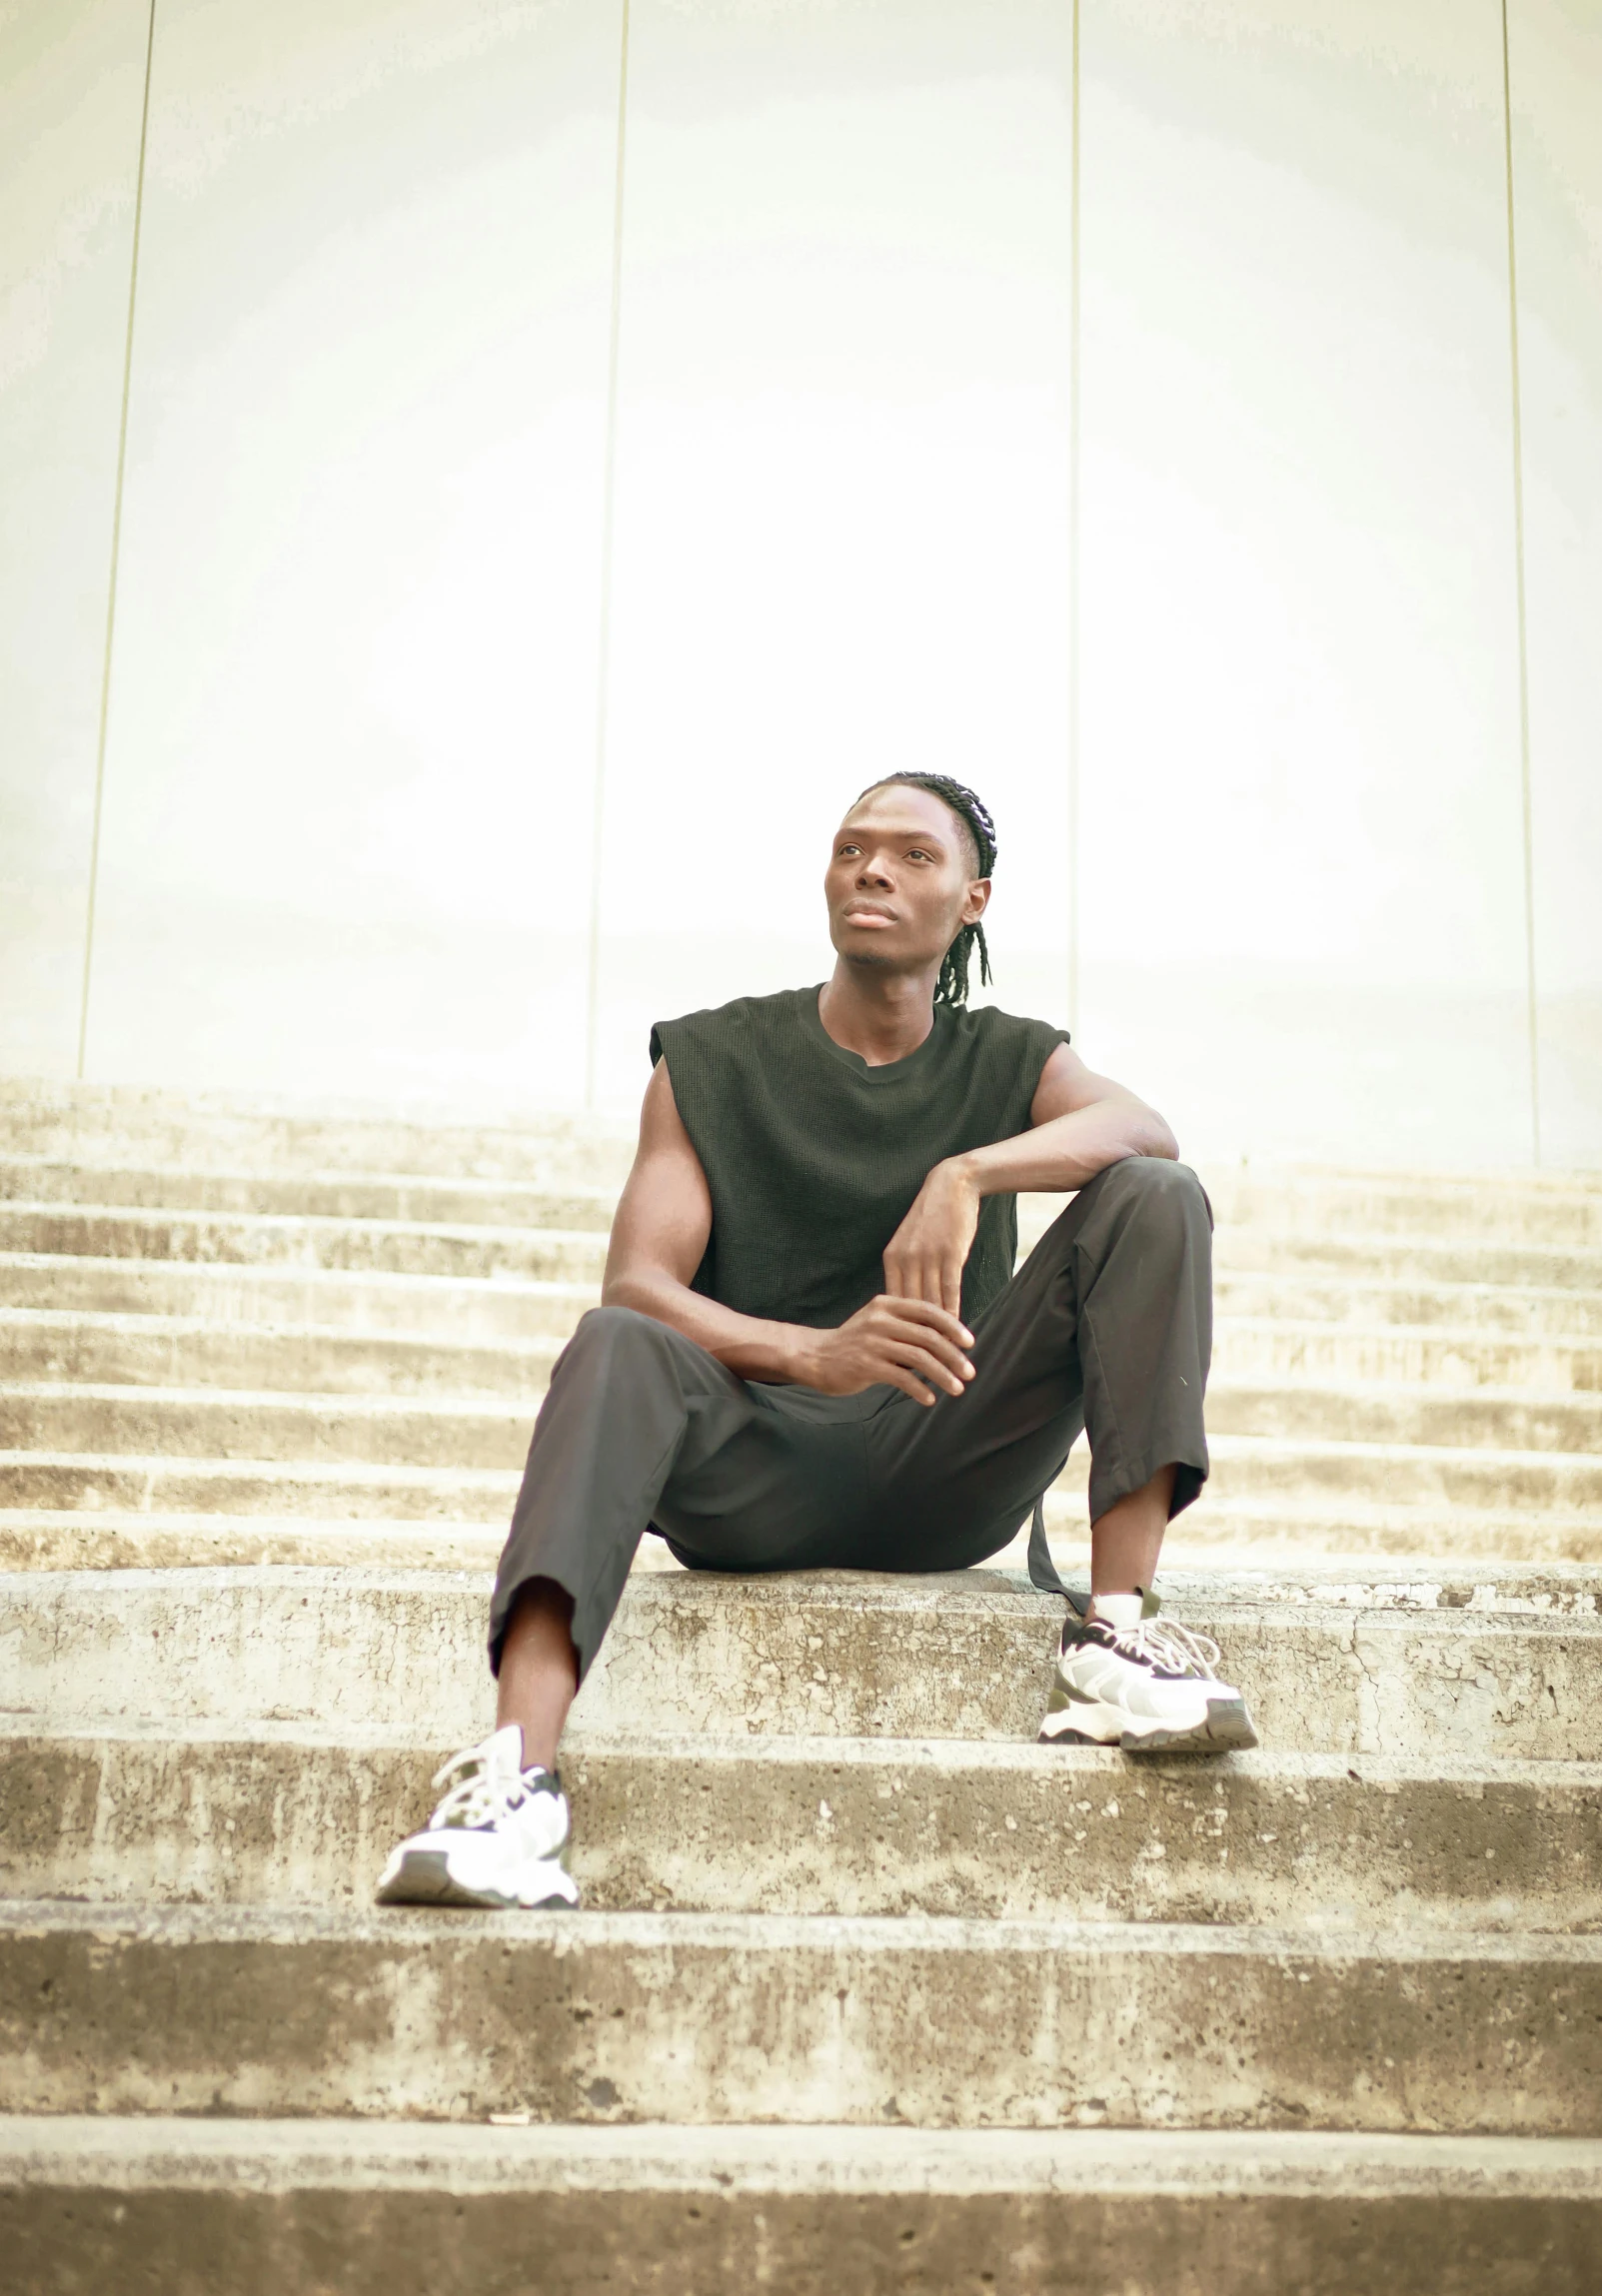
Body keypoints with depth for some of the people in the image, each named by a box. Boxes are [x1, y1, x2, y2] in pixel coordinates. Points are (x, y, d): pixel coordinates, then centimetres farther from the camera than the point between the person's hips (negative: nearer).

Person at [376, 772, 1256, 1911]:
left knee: (1155, 1200, -14)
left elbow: (1147, 1132, -11)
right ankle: (515, 1775, -48)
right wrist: (814, 1354, -27)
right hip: (754, 1476, -1)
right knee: (617, 1349, -33)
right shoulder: (712, 1061, 8)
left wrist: (968, 1173, -30)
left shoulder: (1012, 1060, 13)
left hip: (945, 1476, 1)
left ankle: (1120, 1627, -26)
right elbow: (635, 1285, -7)